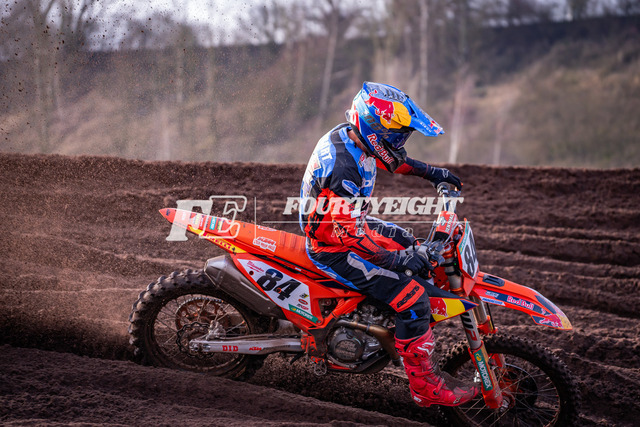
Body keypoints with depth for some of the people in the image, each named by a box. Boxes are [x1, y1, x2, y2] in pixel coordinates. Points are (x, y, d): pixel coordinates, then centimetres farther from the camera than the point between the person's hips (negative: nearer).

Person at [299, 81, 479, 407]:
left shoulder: (352, 136, -3)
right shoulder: (345, 167, -32)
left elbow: (392, 158, 20)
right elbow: (348, 233, -34)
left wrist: (430, 172, 19)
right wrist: (396, 259, -30)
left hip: (350, 223, 10)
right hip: (333, 248, -10)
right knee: (412, 298, -17)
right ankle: (425, 386, -8)